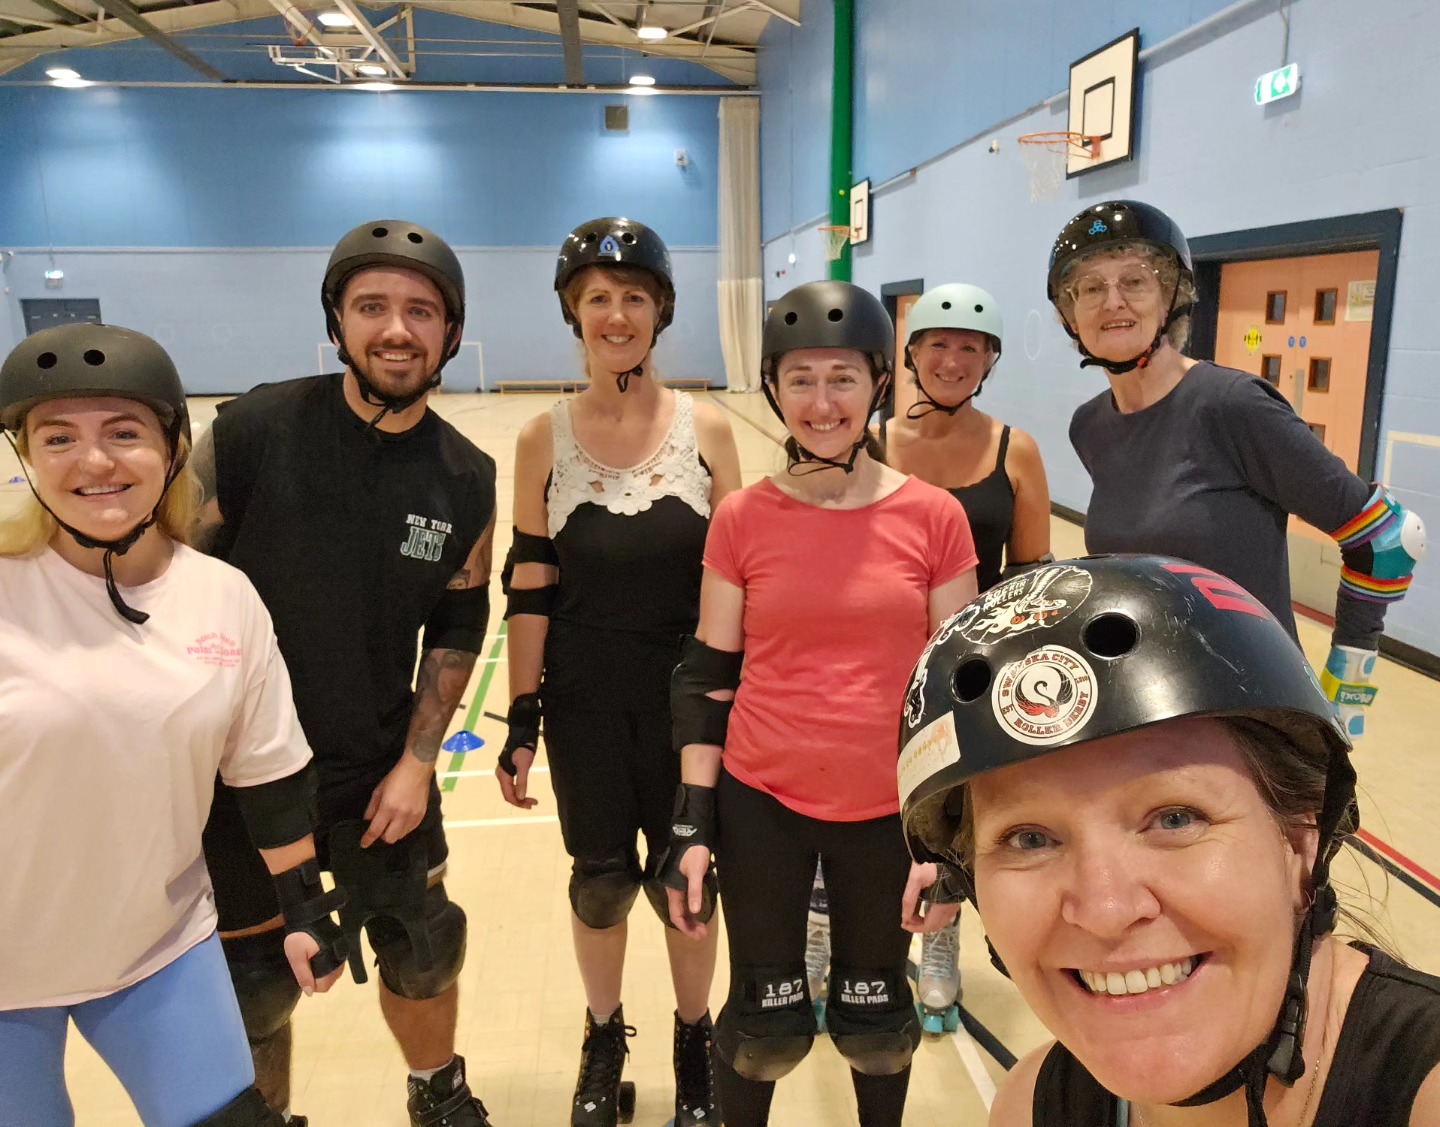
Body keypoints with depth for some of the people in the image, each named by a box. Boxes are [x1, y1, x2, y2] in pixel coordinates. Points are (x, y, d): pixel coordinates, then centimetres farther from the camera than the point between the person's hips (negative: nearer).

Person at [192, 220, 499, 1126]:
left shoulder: (466, 477, -6)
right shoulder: (255, 427, -15)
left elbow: (457, 628, 3)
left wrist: (417, 760, -2)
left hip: (381, 774, 2)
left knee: (423, 951, 18)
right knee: (246, 983, 16)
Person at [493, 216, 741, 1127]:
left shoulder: (708, 429, -6)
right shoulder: (544, 440, -5)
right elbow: (531, 590, -2)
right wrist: (522, 719, -2)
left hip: (687, 693, 0)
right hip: (584, 699, 1)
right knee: (601, 880, 14)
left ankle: (695, 1042, 40)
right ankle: (604, 1042, 42)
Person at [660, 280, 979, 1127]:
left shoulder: (935, 517, -7)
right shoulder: (742, 519, -6)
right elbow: (707, 675, -1)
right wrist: (693, 822, -3)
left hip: (890, 810, 1)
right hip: (761, 802, 0)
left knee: (875, 1011, 22)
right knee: (765, 1014, 17)